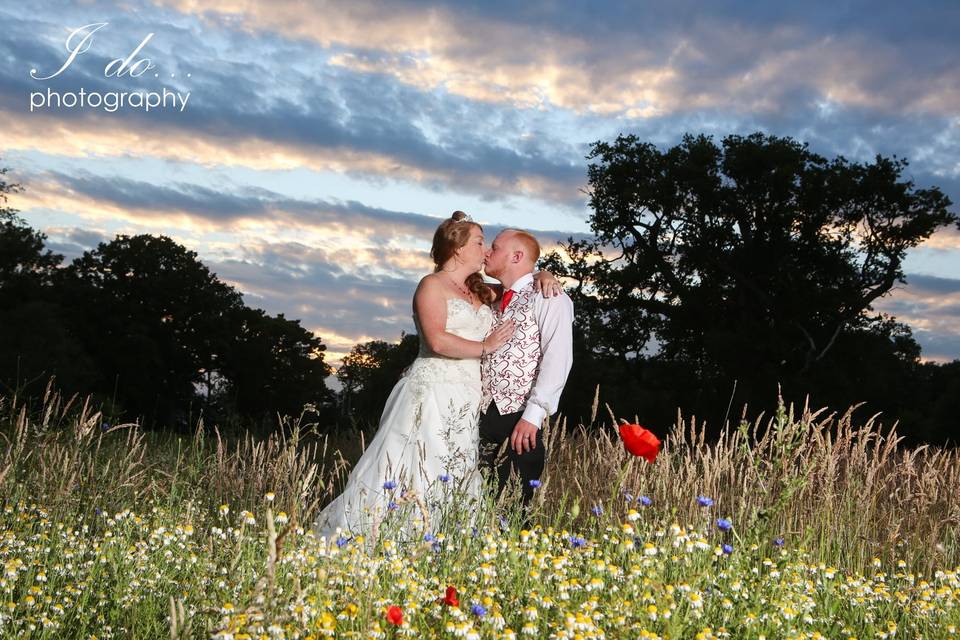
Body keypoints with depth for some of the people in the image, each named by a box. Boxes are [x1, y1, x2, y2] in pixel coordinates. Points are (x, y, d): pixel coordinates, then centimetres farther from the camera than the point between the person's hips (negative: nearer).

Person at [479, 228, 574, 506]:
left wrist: (533, 415, -20)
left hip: (520, 419, -6)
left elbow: (557, 359, -12)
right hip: (484, 414, 6)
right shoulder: (495, 302, 21)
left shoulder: (548, 298, -1)